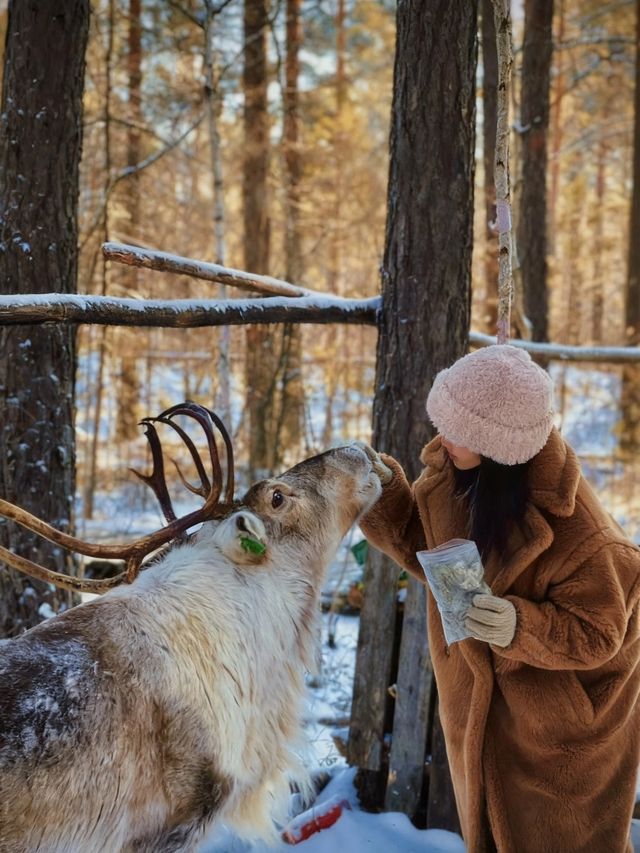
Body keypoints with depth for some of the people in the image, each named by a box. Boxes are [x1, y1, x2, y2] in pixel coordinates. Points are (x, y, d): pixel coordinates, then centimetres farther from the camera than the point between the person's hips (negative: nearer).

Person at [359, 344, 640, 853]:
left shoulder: (578, 532, -34)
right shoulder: (449, 470, -14)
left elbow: (596, 635, -24)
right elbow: (428, 550, 1)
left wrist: (522, 628, -41)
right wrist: (388, 495, -15)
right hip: (479, 704, 6)